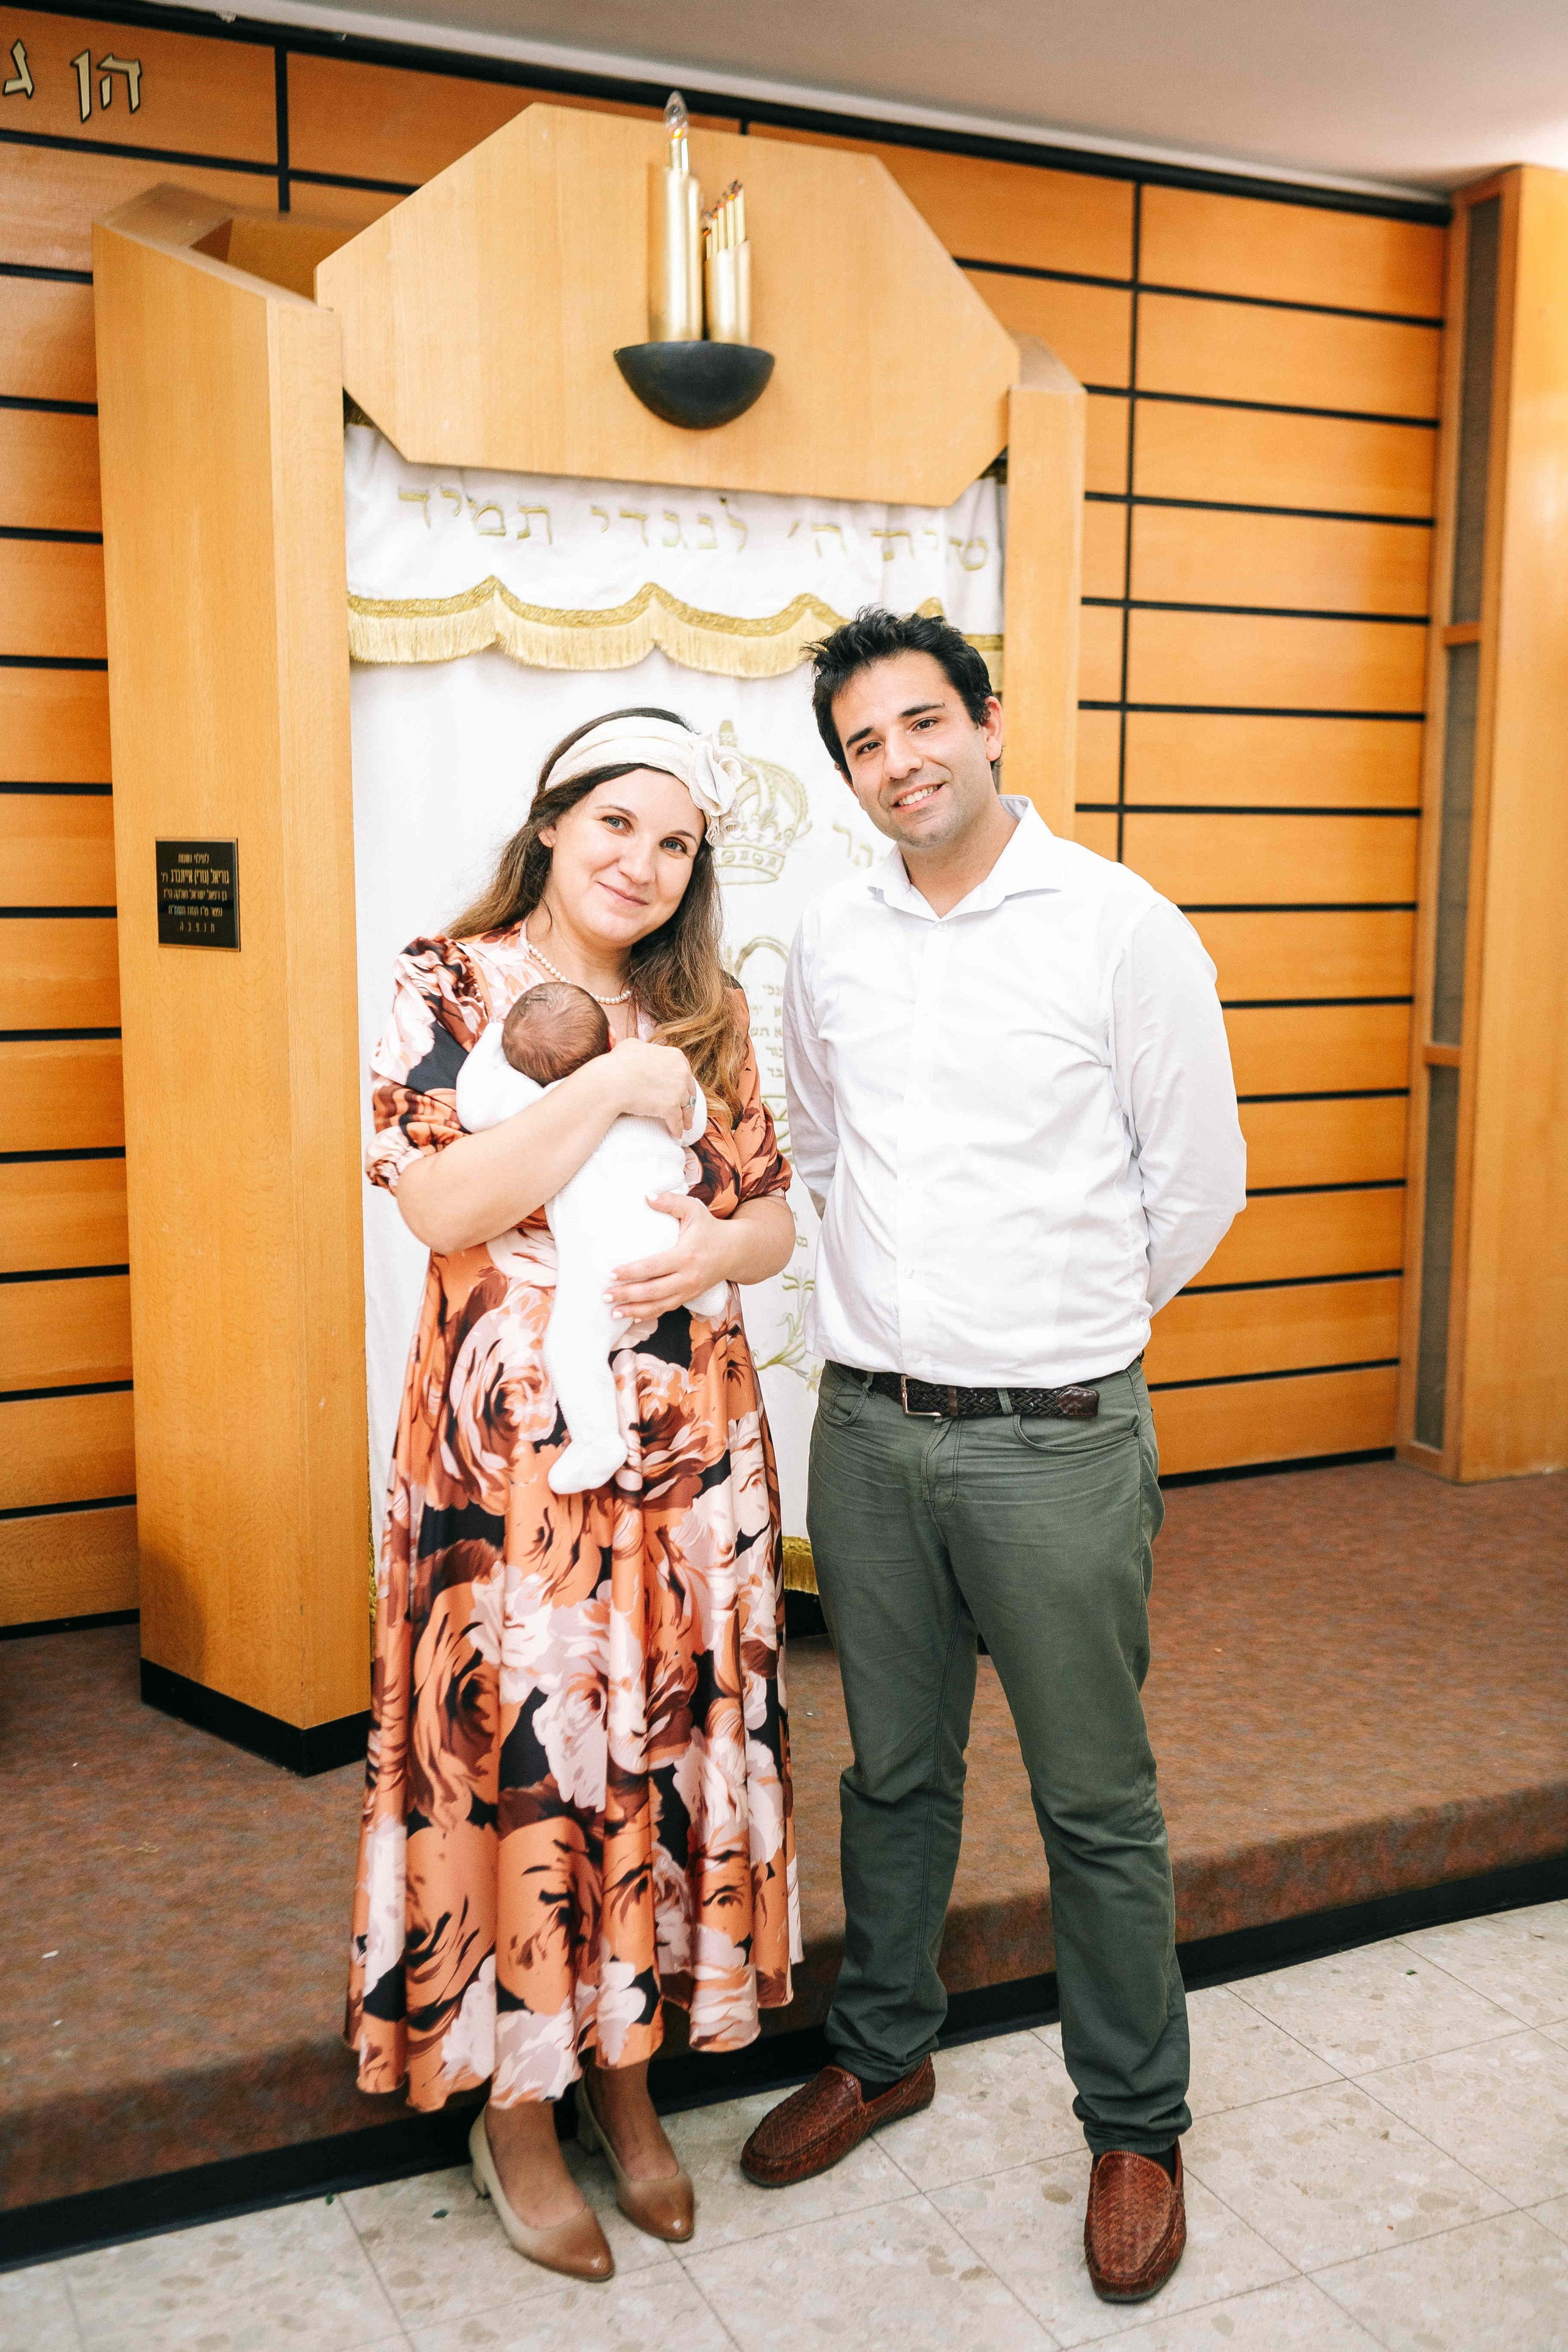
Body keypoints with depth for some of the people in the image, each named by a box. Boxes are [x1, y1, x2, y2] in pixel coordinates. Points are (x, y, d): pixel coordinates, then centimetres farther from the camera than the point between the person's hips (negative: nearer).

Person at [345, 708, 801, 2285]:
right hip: (510, 1463, -4)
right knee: (518, 1760, 4)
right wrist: (612, 1089, -17)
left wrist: (714, 1252, -11)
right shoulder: (448, 989, -3)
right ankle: (515, 2109, 26)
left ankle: (624, 2069, 32)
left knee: (665, 1752, 11)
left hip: (688, 1459, 4)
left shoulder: (704, 1014, 8)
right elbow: (441, 1206, -17)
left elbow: (775, 1215, 11)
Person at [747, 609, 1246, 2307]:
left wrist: (1076, 1323, 8)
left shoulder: (1121, 926, -8)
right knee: (893, 1767, 18)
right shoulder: (831, 941, 5)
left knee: (1095, 1799, 8)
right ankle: (882, 2051, 38)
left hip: (1057, 1443, -4)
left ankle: (1136, 2126, 26)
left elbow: (1198, 1176, -1)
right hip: (869, 1426, 4)